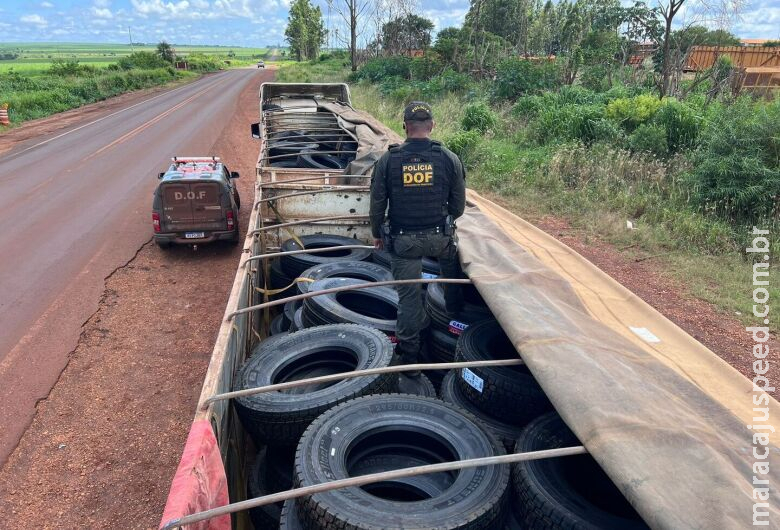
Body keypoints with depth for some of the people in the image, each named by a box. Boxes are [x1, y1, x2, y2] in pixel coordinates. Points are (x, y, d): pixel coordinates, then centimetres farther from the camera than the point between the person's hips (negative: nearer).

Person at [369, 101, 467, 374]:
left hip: (403, 241, 0)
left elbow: (377, 205, -1)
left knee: (408, 296, 9)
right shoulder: (449, 159, -6)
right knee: (452, 262, 33)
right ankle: (455, 312, 46)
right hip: (440, 237, 1)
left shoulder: (387, 160, -7)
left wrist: (377, 234, 16)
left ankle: (409, 357, 21)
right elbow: (459, 206, 2)